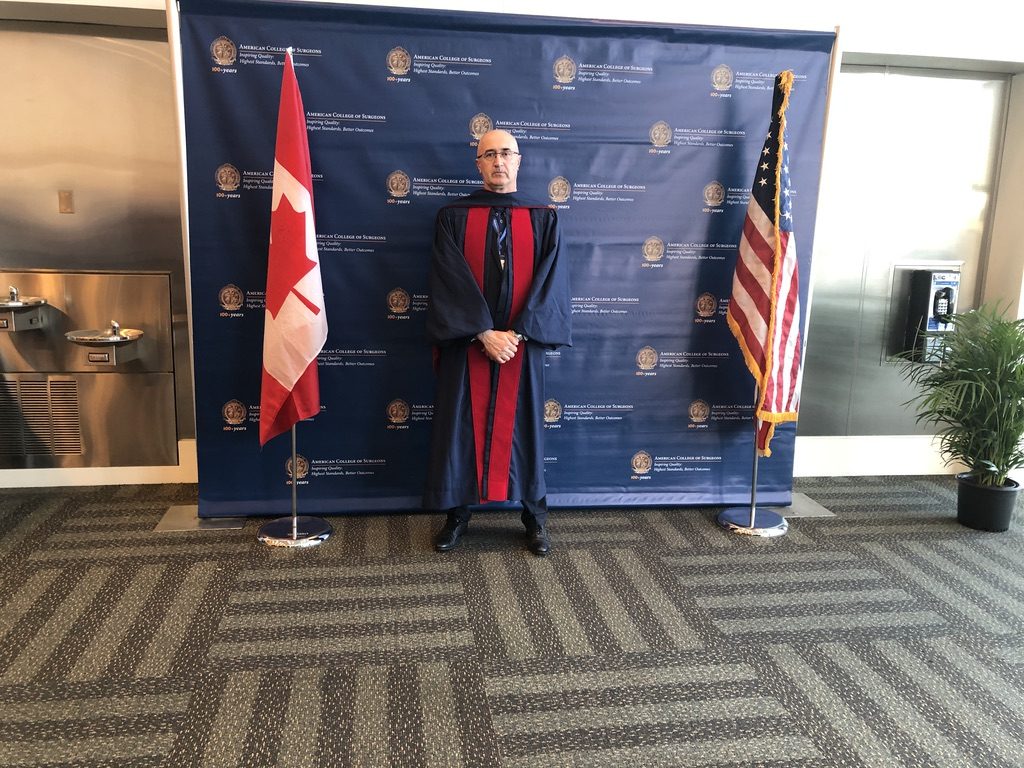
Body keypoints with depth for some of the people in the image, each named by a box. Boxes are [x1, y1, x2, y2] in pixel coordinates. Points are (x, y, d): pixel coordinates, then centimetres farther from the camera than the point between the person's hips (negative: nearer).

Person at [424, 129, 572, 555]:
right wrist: (485, 333, -16)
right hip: (466, 343, 0)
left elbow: (552, 281, -4)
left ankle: (534, 515, 20)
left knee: (523, 426, 7)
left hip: (522, 344, 1)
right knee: (461, 425, 5)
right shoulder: (453, 217, 2)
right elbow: (450, 281, -7)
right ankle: (457, 512, 20)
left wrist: (516, 333, -14)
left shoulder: (543, 219, 5)